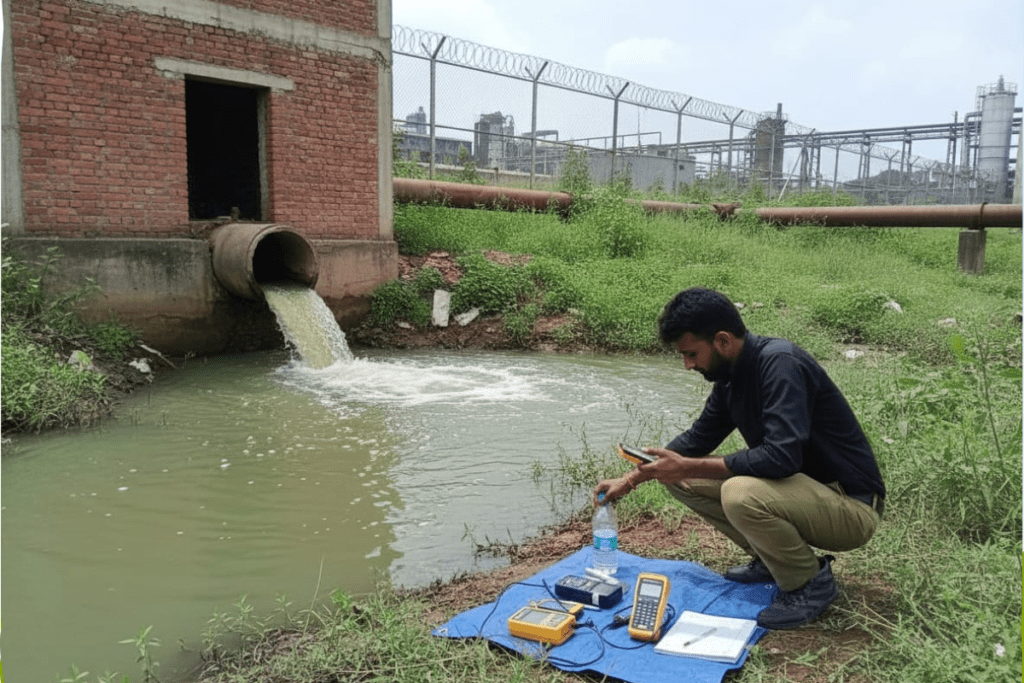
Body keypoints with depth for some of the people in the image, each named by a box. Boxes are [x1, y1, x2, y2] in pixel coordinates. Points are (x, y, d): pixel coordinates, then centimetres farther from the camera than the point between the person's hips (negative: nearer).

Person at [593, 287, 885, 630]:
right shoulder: (731, 373, 3)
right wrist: (630, 479, 9)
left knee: (741, 494, -35)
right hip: (801, 486, 9)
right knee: (682, 480, 2)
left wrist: (687, 467, -27)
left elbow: (780, 457, -34)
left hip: (852, 505, -8)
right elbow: (699, 437, 15)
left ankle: (811, 582, -8)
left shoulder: (780, 364, -24)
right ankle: (771, 559, 13)